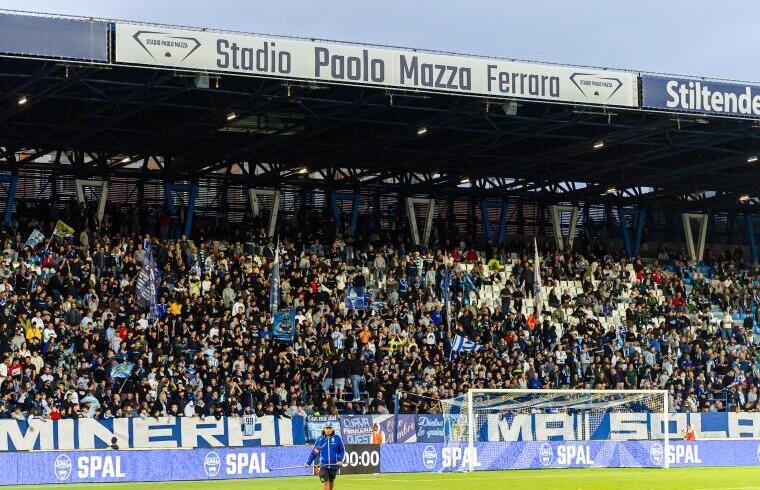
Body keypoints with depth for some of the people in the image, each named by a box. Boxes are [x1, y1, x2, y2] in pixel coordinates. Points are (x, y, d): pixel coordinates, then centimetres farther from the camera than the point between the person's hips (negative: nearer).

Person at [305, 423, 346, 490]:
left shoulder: (337, 438, 0)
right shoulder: (320, 439, 1)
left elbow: (342, 450, 6)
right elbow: (314, 452, 8)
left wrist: (340, 460, -10)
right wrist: (308, 463, 5)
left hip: (333, 466, 1)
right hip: (323, 466, -1)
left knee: (331, 484, 12)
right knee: (326, 483, -13)